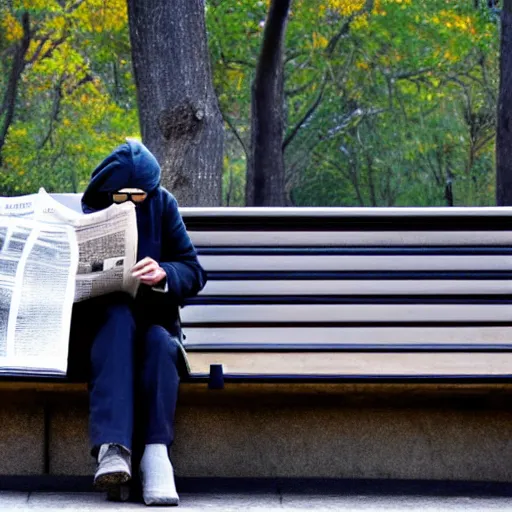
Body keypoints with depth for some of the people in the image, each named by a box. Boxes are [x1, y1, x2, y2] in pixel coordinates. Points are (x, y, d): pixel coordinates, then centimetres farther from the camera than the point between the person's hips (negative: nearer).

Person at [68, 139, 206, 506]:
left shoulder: (163, 205, 1)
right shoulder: (86, 209, -2)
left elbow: (194, 273, -2)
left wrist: (163, 273, -24)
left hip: (153, 320, 1)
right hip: (97, 322, -1)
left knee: (159, 340, -34)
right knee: (119, 316, -36)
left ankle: (157, 454, -42)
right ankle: (112, 446, -51)